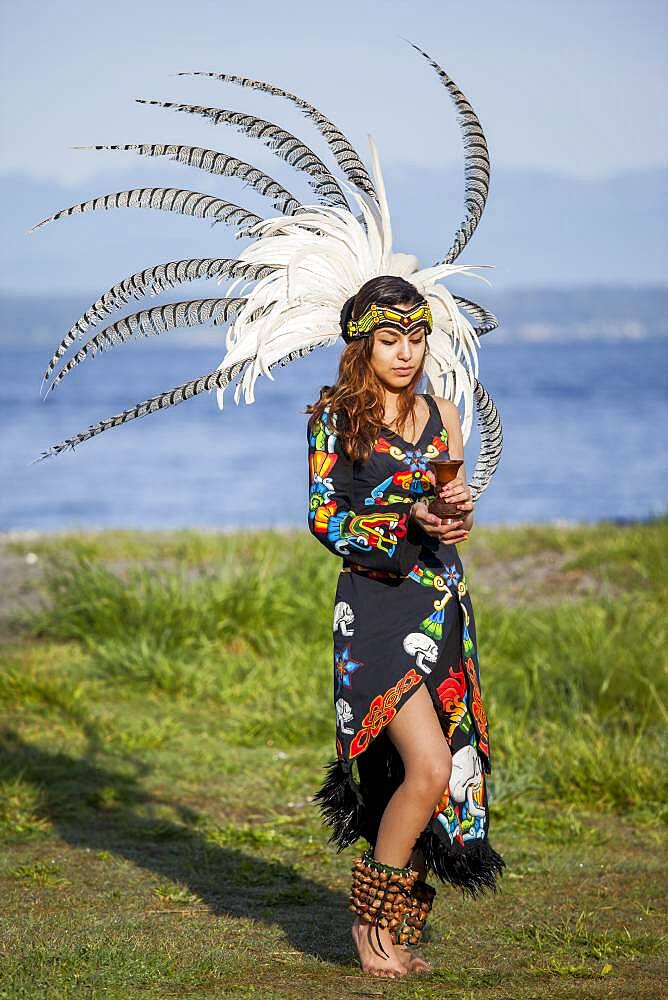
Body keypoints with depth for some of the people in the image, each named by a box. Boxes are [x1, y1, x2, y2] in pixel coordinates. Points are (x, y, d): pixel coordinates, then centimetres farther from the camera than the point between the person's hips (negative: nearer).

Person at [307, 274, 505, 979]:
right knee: (429, 767, -18)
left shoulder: (441, 416, 13)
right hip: (377, 605, -6)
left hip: (443, 604, 6)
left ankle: (396, 929, 15)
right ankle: (371, 918, 0)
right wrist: (409, 521, -17)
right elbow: (324, 519, -5)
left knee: (448, 772, 3)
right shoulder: (333, 417, -1)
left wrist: (459, 511, -3)